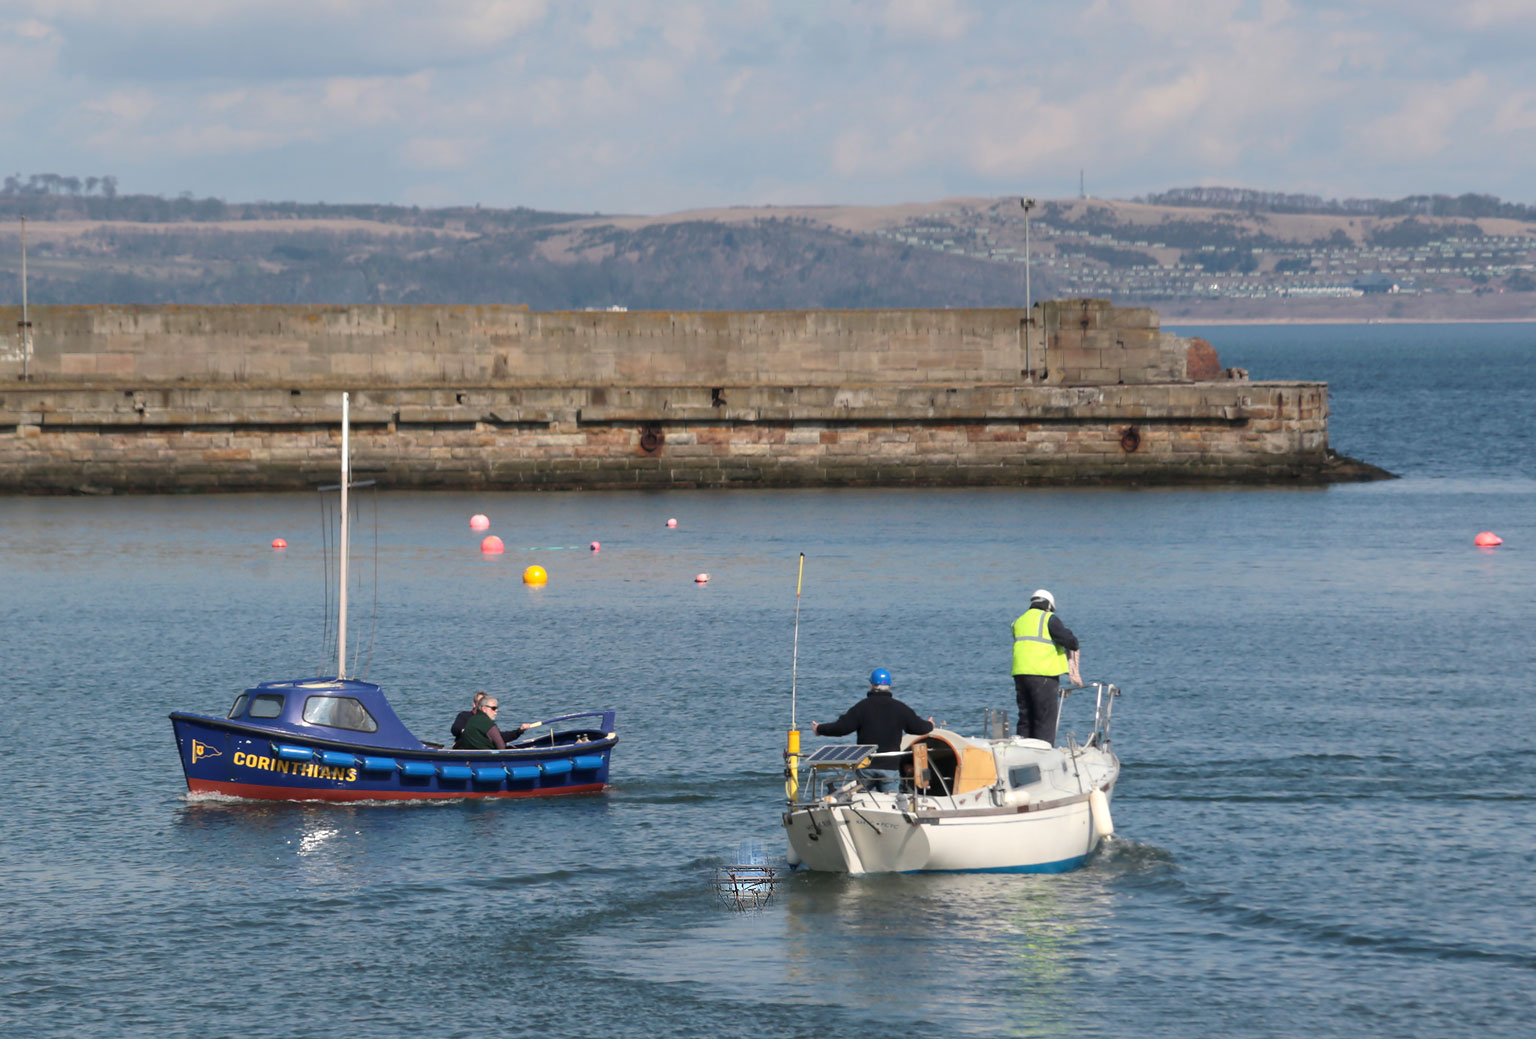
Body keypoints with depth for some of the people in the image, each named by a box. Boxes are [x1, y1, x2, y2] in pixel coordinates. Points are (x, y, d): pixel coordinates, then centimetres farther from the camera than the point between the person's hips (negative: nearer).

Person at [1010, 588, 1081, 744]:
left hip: (1020, 673, 6)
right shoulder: (1048, 619, -1)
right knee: (1045, 721, -5)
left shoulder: (1018, 622, 20)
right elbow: (1071, 642, -8)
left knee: (1025, 720, 10)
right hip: (1043, 676, -6)